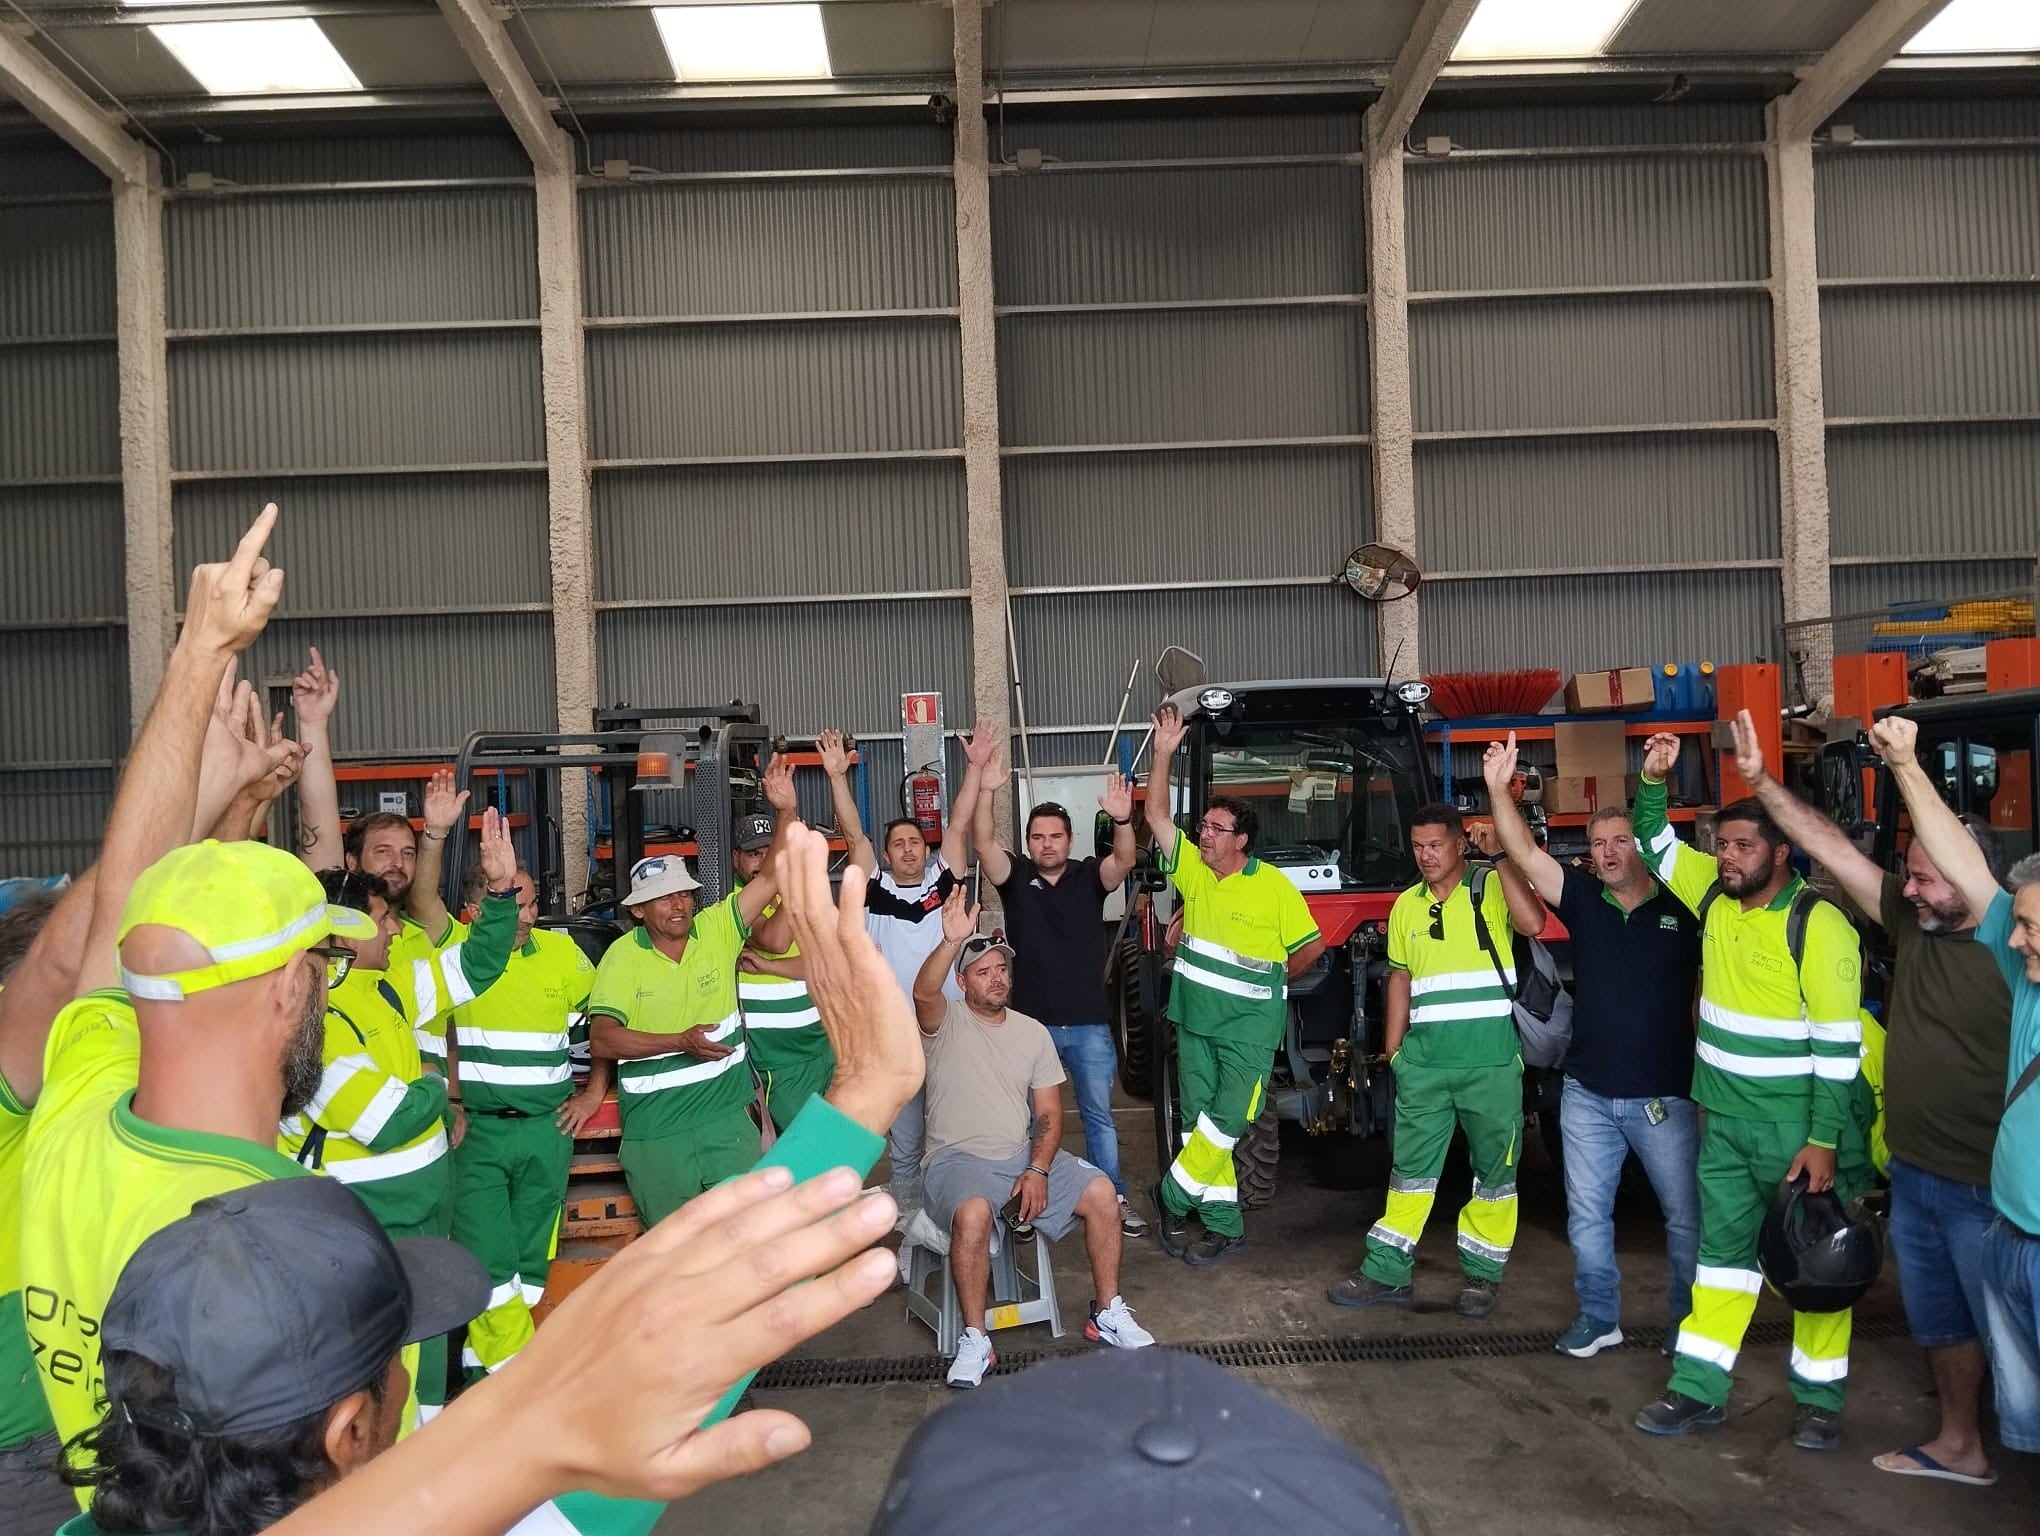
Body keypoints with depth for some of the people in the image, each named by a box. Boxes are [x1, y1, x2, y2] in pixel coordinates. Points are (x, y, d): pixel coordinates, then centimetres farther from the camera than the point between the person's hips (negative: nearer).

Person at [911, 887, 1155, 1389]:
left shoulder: (1033, 1032, 8)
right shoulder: (947, 1021, -5)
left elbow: (1049, 1113, 6)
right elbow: (923, 992, -30)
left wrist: (1038, 1169, -11)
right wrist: (951, 941, -48)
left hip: (1024, 1156, 5)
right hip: (958, 1160, -4)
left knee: (1101, 1192, -14)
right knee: (973, 1214, -36)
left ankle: (1108, 1314, 4)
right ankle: (975, 1340, -19)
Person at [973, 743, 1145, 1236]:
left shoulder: (1089, 876, -2)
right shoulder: (1015, 876, -3)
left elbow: (1123, 860, -22)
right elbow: (984, 844, -20)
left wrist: (1122, 820, -43)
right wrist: (986, 790, -37)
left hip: (1089, 1023, 0)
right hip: (1031, 1022, 0)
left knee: (1099, 1116, 11)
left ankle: (1114, 1200, 21)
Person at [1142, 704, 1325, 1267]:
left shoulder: (1273, 886, -9)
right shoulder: (1191, 868, 2)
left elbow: (1311, 946, -3)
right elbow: (1157, 815, -4)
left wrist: (1272, 983, 7)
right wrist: (1163, 752, -11)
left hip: (1249, 1023, -5)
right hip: (1194, 1019, 5)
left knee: (1227, 1121, -8)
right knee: (1198, 1124, 7)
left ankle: (1172, 1197, 10)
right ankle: (1224, 1225, 17)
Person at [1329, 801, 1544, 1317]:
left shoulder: (1493, 888, -3)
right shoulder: (1406, 905, 11)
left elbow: (1532, 922, -23)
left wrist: (1502, 859, -20)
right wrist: (1393, 1050, 13)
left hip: (1491, 1061, -4)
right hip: (1424, 1061, 4)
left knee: (1494, 1168, 8)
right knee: (1410, 1167, 8)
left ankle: (1483, 1274, 21)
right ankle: (1386, 1273, 14)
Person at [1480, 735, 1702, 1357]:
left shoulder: (1682, 909, -4)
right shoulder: (1583, 900, 2)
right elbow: (1526, 854, -10)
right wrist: (1499, 788, -21)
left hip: (1665, 1095, -2)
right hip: (1588, 1093, 3)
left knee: (1686, 1214, 9)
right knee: (1587, 1212, 11)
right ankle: (1598, 1317, 25)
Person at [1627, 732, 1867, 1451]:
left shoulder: (1818, 924, -17)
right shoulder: (1714, 893, 2)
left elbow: (1838, 1042, -17)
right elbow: (1656, 845, 19)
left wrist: (1823, 1140, -18)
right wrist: (1653, 779, 3)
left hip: (1797, 1126, -6)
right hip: (1724, 1120, 6)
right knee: (1723, 1250, 11)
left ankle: (1820, 1400, 20)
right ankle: (1698, 1390, 17)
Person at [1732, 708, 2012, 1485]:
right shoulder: (1912, 924, -1)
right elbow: (1834, 849, 0)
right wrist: (1762, 782, -4)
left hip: (1988, 1189, -7)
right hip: (1912, 1175, 7)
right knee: (1938, 1323, 21)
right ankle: (1957, 1446, 38)